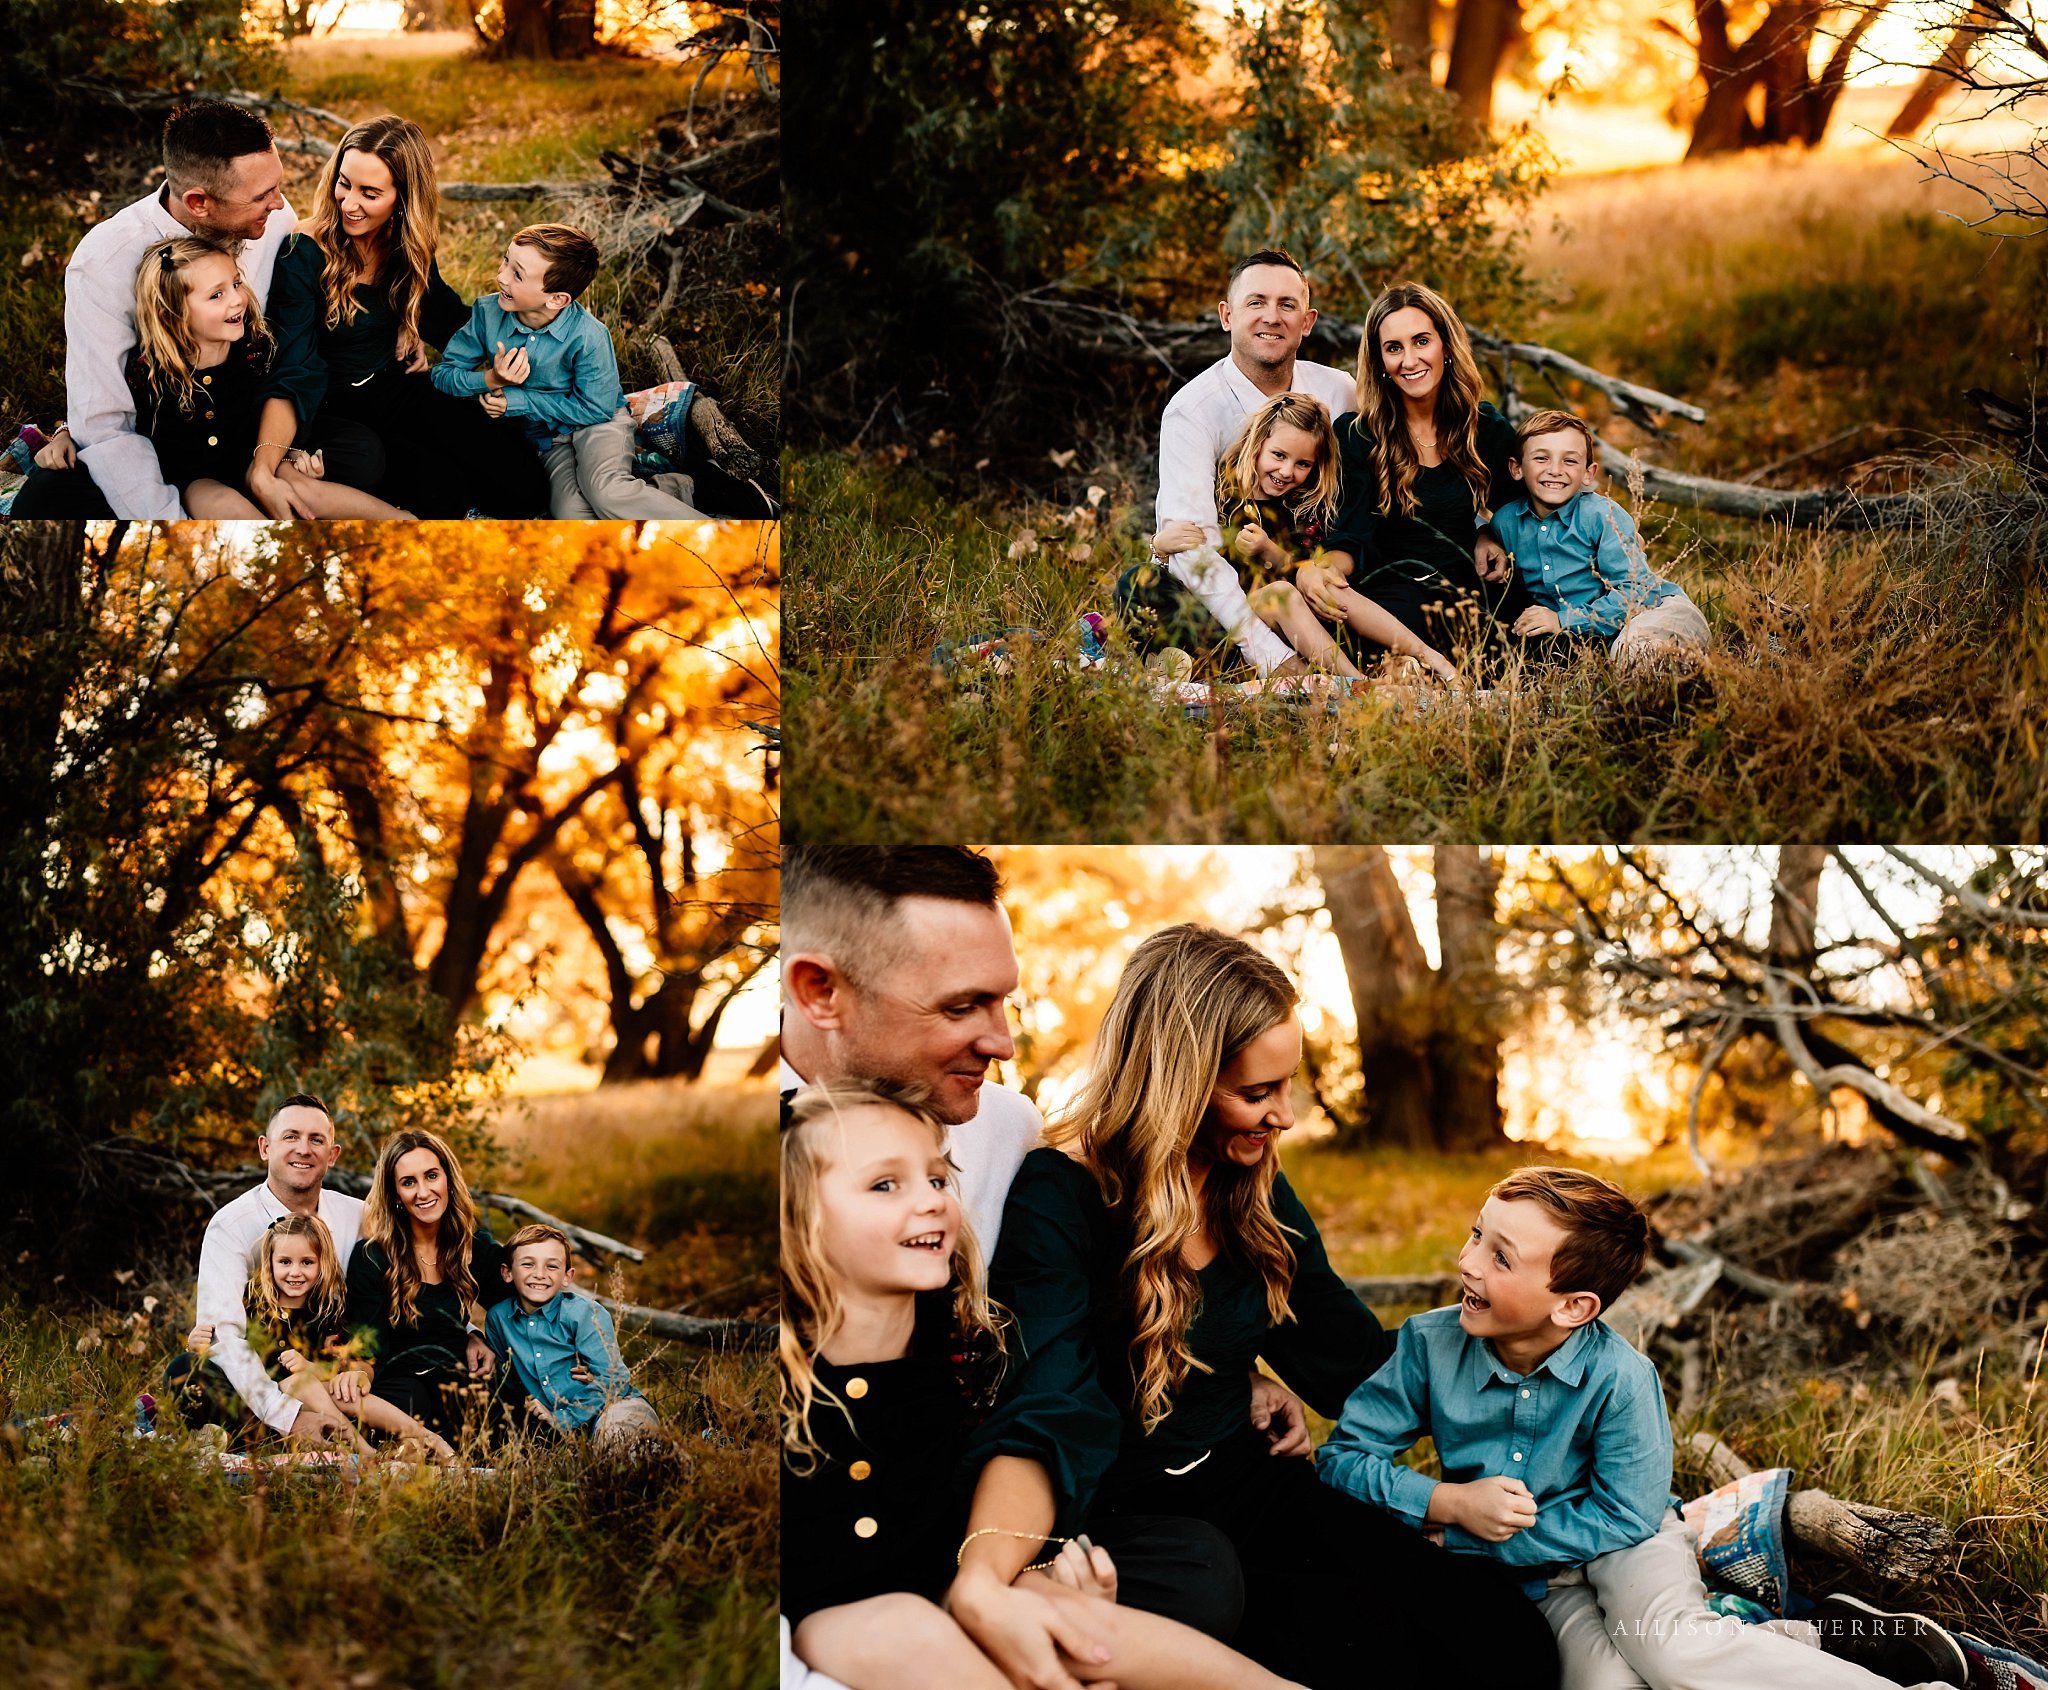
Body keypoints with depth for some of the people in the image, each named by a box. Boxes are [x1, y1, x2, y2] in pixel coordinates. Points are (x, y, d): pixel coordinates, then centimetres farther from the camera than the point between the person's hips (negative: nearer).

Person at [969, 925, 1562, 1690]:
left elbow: (1355, 1361, 16)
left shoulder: (1255, 1192, 7)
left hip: (1250, 1487, 7)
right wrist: (982, 1579, -49)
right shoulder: (1056, 1200, -16)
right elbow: (1041, 1421, -29)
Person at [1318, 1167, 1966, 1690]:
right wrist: (1450, 1503, -23)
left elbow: (1626, 1516, -19)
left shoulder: (1620, 1375, -22)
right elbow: (1344, 1457, -9)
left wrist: (1477, 1537, -20)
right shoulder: (1428, 1345, -14)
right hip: (1536, 1579, 3)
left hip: (1624, 1541, -2)